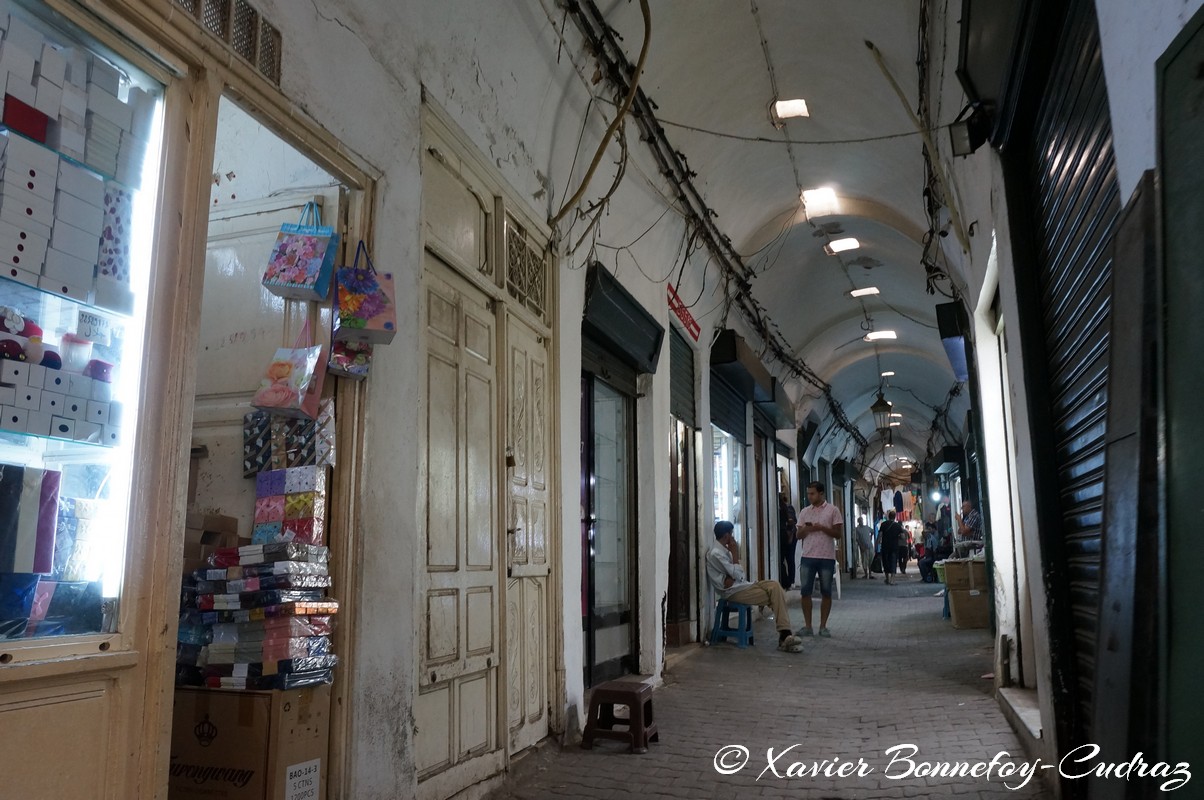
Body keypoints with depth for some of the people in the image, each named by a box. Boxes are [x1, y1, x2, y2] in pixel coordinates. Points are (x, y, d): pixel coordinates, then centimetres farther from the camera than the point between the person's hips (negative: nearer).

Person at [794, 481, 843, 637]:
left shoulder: (833, 510, 0)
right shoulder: (804, 512, 11)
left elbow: (838, 534, -3)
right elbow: (798, 535, 12)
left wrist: (822, 527, -15)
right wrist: (805, 529, -10)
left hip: (827, 558, -3)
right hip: (807, 557, 3)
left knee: (826, 592, 4)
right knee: (805, 592, 0)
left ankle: (823, 626, 12)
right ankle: (807, 626, 6)